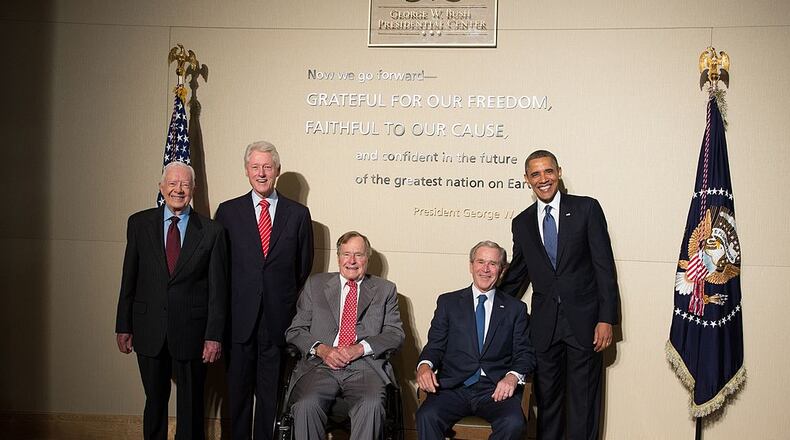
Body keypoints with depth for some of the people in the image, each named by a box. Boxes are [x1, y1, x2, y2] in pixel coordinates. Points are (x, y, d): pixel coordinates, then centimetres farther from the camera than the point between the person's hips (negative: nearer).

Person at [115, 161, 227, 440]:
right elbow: (129, 278, 5)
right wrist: (123, 326, 3)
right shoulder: (139, 223, 3)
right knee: (155, 400, 14)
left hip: (191, 331, -1)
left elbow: (217, 289, -3)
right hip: (149, 330, 1)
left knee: (191, 404, 11)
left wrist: (214, 336, -7)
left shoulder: (211, 232, -3)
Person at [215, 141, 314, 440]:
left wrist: (285, 298, 9)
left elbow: (304, 265, 10)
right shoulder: (228, 211, 4)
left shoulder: (298, 214, 4)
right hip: (239, 316, 0)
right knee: (238, 390, 9)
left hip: (278, 317, 0)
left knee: (271, 391, 8)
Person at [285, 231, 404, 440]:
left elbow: (395, 334, 7)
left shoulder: (385, 290, 16)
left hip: (366, 366, 0)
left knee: (372, 405, -32)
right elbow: (295, 330, 12)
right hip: (321, 365, 1)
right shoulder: (315, 284, 17)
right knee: (306, 405, -29)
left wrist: (361, 348, -10)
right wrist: (321, 349, -8)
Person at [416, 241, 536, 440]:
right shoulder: (448, 302, 15)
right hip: (454, 386, 0)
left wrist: (513, 376, -12)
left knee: (513, 423, -31)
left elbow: (525, 353, 10)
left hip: (496, 389, 1)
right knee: (427, 416, -31)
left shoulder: (515, 308, 15)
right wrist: (425, 365, -13)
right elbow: (435, 345, 10)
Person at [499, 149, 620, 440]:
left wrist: (606, 318, -10)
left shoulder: (587, 209, -1)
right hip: (544, 325, 3)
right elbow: (516, 273, 18)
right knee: (546, 399, 11)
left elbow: (604, 265, -4)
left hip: (583, 321, -3)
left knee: (583, 401, 5)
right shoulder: (522, 222, 9)